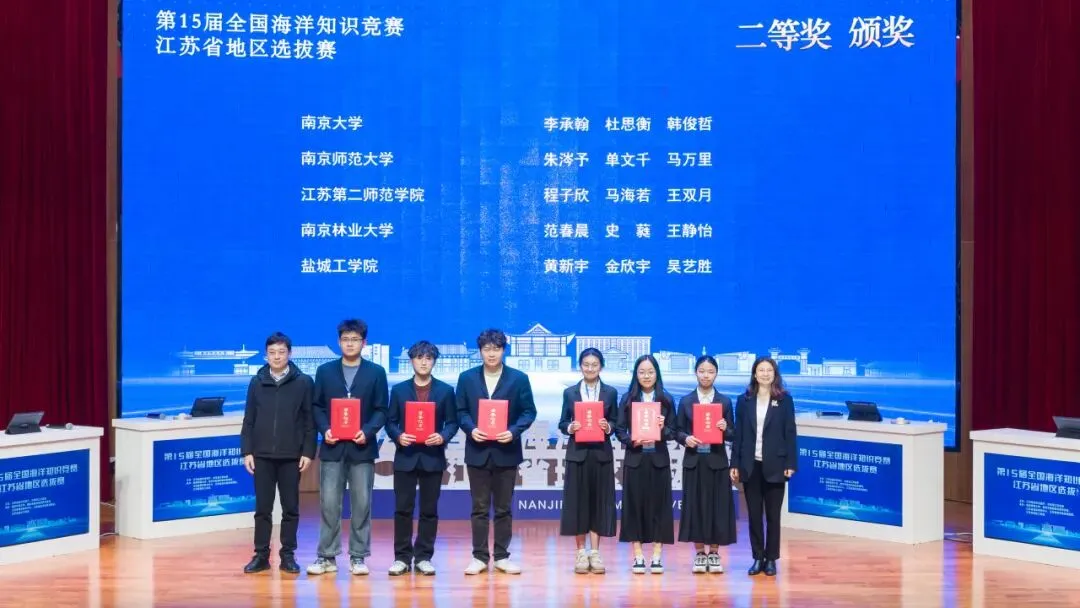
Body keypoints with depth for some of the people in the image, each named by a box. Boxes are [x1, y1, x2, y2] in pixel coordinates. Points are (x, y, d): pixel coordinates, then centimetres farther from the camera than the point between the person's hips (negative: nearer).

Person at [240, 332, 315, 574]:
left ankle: (288, 555, 12)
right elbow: (249, 421, 7)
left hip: (291, 455, -1)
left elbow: (310, 420, -1)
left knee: (290, 508, 4)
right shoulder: (257, 382, 5)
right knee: (262, 507, 6)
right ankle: (261, 555, 12)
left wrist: (308, 452, -6)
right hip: (262, 455, 2)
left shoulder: (303, 382, -1)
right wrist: (247, 451, 1)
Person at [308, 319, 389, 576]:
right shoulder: (325, 371, 8)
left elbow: (381, 410, 2)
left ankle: (358, 557, 11)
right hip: (332, 446, 1)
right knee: (329, 504, 0)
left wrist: (368, 431, -15)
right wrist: (325, 430, -10)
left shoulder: (376, 372, 5)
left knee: (361, 504, 3)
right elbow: (317, 407, 7)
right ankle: (327, 557, 7)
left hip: (362, 447, -1)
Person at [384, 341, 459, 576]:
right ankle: (402, 557, 7)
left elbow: (452, 422, 4)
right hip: (405, 456, 0)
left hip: (433, 457, 0)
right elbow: (390, 422, 6)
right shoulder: (399, 390, 7)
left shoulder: (445, 390, 6)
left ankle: (423, 557, 11)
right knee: (402, 509, 0)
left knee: (429, 510, 4)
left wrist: (443, 437, -15)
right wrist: (398, 436, -13)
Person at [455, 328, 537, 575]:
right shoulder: (467, 378, 5)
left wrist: (513, 431, -16)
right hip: (477, 450, 1)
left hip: (506, 451, -1)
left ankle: (502, 556, 13)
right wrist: (471, 429, -13)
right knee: (479, 508, 5)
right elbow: (461, 411, 5)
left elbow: (529, 412, 0)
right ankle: (479, 556, 10)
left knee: (503, 508, 7)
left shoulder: (519, 378, 1)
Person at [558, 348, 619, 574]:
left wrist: (608, 427, -14)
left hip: (601, 453, 0)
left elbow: (615, 423, 7)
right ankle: (581, 552, 9)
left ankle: (595, 552, 8)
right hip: (577, 453, 0)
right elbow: (562, 423, 5)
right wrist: (570, 427, -15)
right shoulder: (570, 392, 5)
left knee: (599, 501, 2)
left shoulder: (611, 392, 6)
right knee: (578, 501, 1)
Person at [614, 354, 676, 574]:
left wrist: (662, 429, -16)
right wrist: (632, 440, -15)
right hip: (635, 459, 0)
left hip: (658, 459, 0)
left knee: (659, 505, 1)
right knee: (635, 504, 1)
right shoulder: (628, 399, 4)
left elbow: (672, 431, 5)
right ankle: (638, 556, 8)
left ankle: (657, 556, 7)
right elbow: (620, 430, 3)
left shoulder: (666, 399, 5)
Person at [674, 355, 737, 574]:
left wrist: (725, 429, -16)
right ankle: (700, 554, 12)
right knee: (695, 505, 2)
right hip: (694, 461, 0)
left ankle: (714, 554, 12)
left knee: (717, 506, 2)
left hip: (716, 461, 0)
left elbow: (732, 434, 5)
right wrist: (686, 438, -15)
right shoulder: (685, 401, 5)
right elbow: (678, 431, 5)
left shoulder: (725, 401, 5)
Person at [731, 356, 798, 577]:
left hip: (774, 466, -2)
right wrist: (735, 464, 0)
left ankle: (771, 559, 12)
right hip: (751, 465, 2)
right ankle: (758, 558, 12)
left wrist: (790, 464, -7)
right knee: (754, 514, 5)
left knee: (773, 515, 4)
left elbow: (790, 433, -1)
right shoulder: (744, 400, 6)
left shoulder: (785, 400, 1)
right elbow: (738, 434, 5)